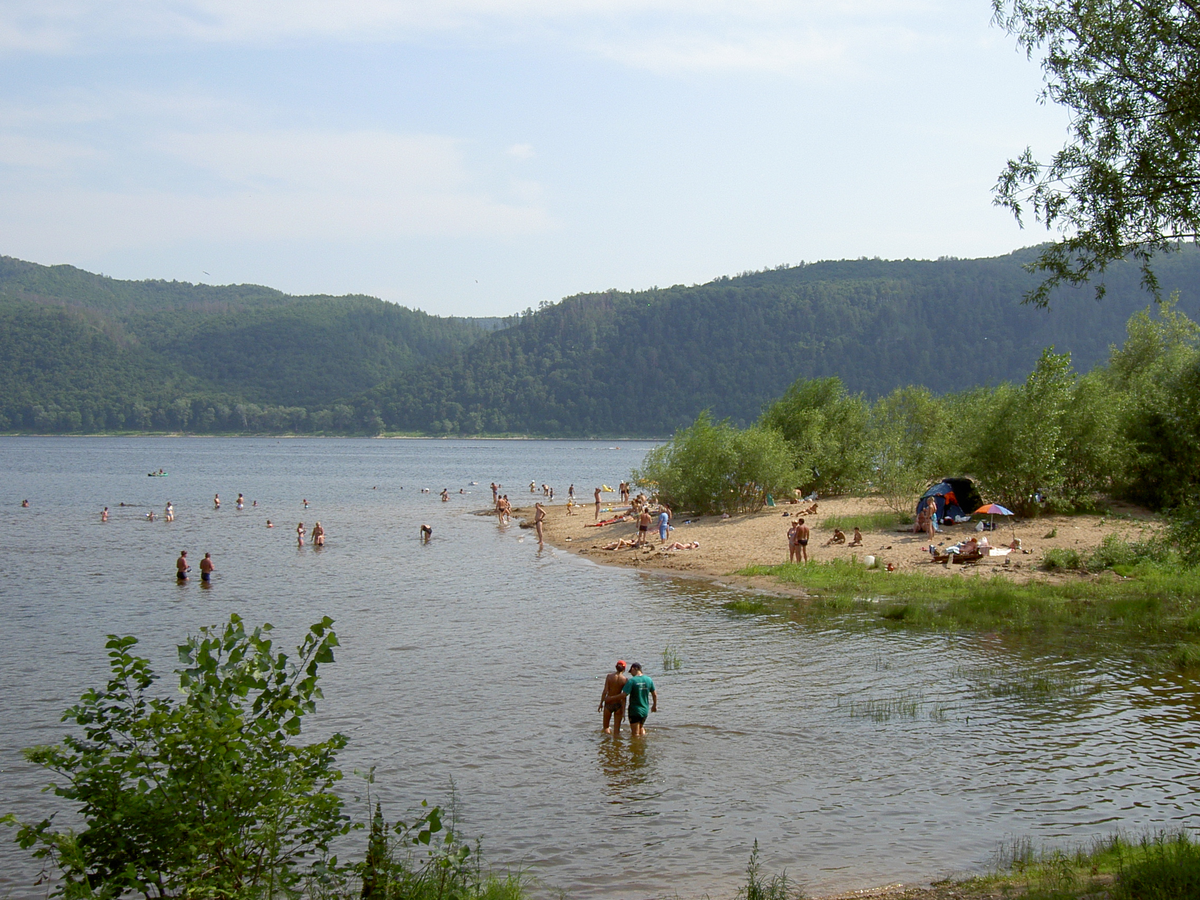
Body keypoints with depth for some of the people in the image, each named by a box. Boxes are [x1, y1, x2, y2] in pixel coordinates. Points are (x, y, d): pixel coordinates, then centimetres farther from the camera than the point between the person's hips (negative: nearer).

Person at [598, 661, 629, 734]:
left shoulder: (609, 676, -9)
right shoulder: (625, 679, -9)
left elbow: (605, 691, -10)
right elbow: (624, 696, -9)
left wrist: (601, 704, 1)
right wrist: (623, 711, -6)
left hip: (608, 704, 0)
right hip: (618, 704, 0)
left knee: (606, 727, 18)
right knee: (617, 729, 10)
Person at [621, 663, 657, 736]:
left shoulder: (631, 681, -17)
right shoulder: (648, 679, 0)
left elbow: (624, 695, -23)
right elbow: (654, 695, 9)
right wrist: (654, 705, 25)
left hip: (634, 710, -5)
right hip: (645, 709, 5)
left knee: (635, 733, 2)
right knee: (641, 727, 28)